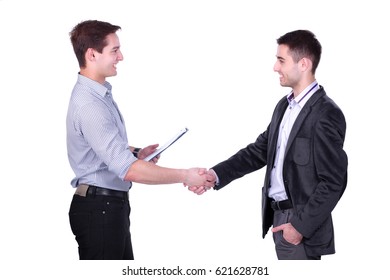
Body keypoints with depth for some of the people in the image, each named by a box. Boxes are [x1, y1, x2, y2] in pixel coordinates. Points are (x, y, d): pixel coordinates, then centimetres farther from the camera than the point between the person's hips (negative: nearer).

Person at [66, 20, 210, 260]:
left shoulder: (100, 93, 8)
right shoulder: (89, 105, -25)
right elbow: (128, 169, -31)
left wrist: (136, 152, 6)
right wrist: (185, 176, -26)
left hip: (112, 204, 10)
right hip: (99, 209, -10)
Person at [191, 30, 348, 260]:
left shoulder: (326, 114, -17)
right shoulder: (285, 105, 10)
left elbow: (333, 181, -18)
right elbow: (260, 150, 10)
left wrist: (302, 225, -17)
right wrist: (216, 175, -2)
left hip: (302, 223, -8)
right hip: (279, 216, 8)